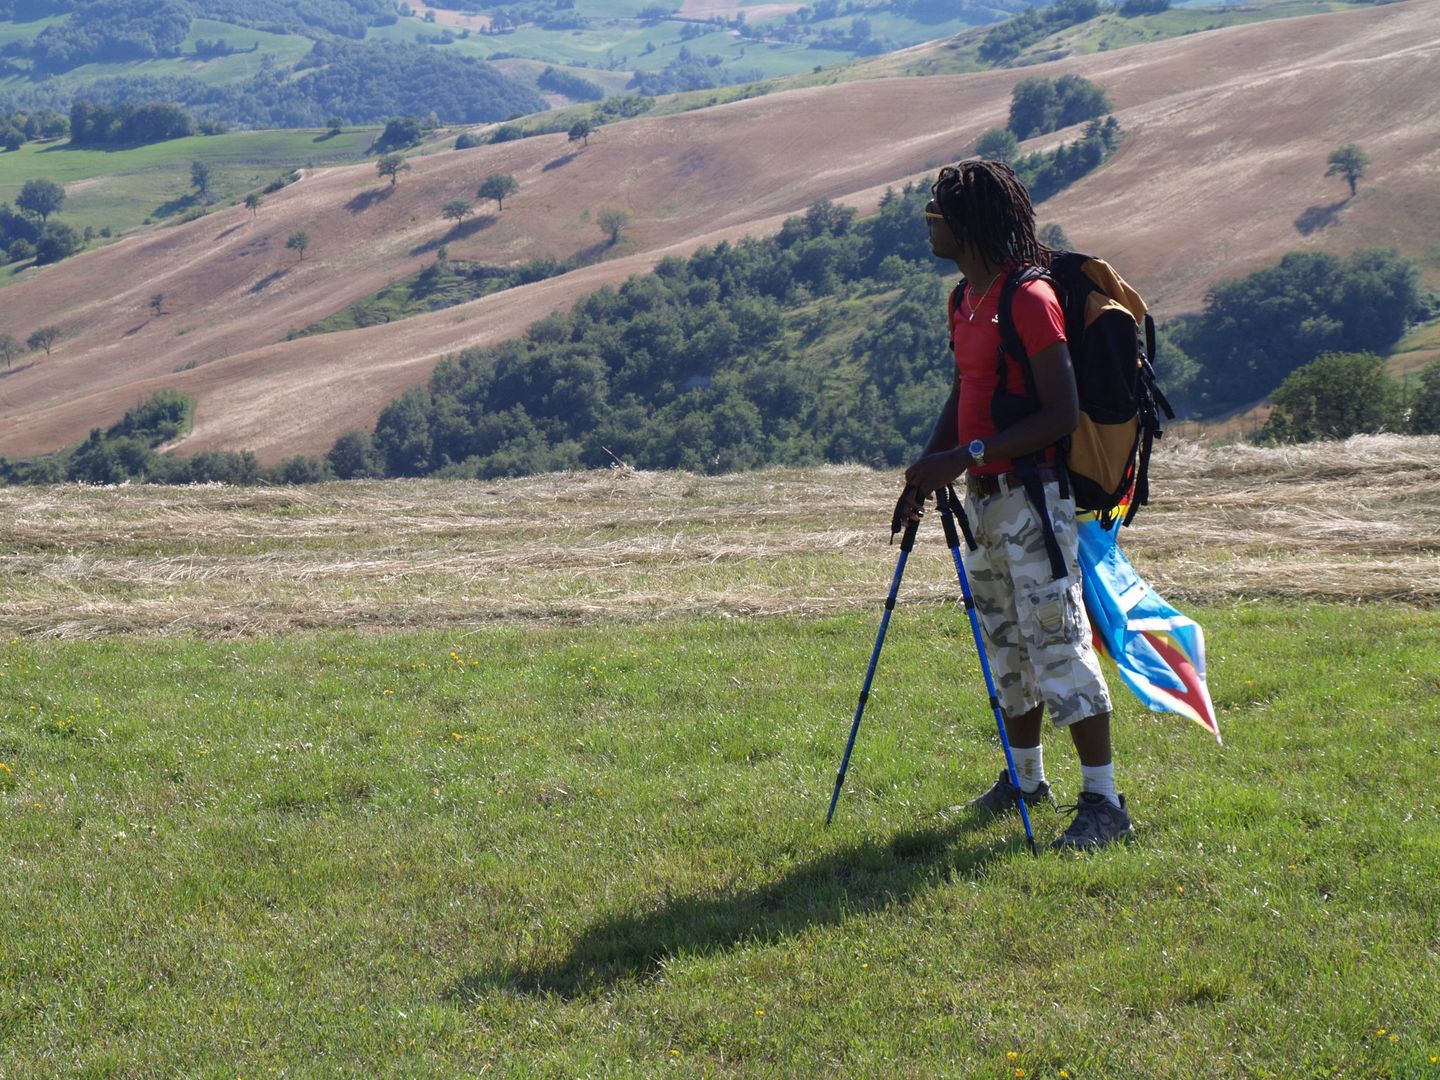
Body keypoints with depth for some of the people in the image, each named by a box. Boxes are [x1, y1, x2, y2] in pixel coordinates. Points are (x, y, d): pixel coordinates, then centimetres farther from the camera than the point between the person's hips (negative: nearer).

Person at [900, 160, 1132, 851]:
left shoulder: (1028, 301, -16)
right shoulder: (964, 301, 12)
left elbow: (1061, 414, -20)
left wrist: (969, 456, -23)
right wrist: (927, 472, 7)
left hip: (1032, 495, -9)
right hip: (982, 499, 9)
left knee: (1056, 641, -10)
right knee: (1006, 642, 18)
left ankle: (1103, 802, -8)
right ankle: (1025, 779, 31)